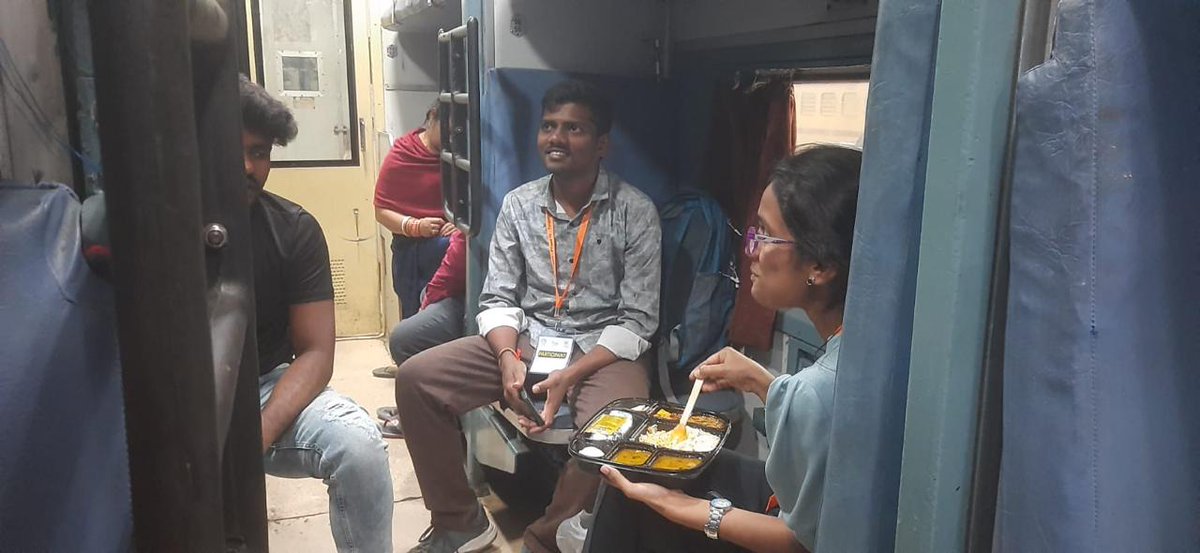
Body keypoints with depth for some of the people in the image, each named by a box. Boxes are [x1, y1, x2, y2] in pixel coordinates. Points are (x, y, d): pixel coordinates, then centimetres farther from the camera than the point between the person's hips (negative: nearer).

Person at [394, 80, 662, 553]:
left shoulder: (635, 211, -8)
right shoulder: (518, 204, 4)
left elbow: (638, 322, -10)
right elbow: (498, 299, 4)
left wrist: (569, 377, -22)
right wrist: (508, 359, -17)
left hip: (604, 350, -4)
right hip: (525, 341, 4)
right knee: (416, 379, -12)